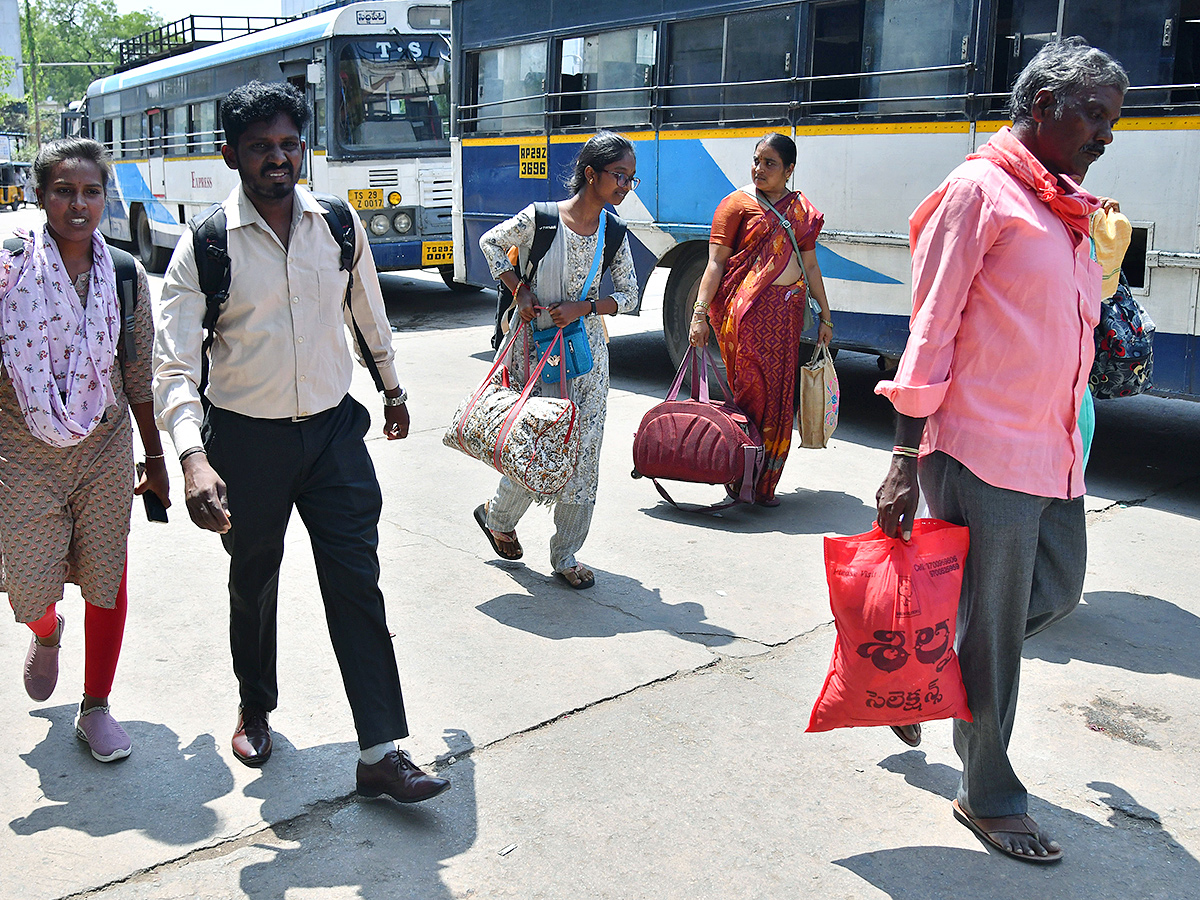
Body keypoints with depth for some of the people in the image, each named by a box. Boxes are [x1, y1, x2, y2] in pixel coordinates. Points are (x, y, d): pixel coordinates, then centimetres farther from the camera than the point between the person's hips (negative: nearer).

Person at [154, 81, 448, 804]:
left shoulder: (340, 224, -1)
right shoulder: (204, 246, -11)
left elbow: (370, 311, 16)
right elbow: (175, 364, -18)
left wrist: (393, 390, 26)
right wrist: (194, 458, -33)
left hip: (333, 427, 2)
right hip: (246, 438, -1)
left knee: (357, 583, -3)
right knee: (254, 583, 16)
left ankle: (382, 753, 1)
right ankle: (255, 709, 41)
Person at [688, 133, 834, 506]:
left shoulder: (801, 209, 17)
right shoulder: (737, 203, 4)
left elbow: (810, 266, 20)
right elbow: (715, 262, -2)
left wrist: (825, 316, 18)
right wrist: (700, 312, -11)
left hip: (788, 310, 4)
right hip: (747, 308, -4)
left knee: (780, 395, 3)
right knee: (751, 392, -8)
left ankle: (765, 485, 13)